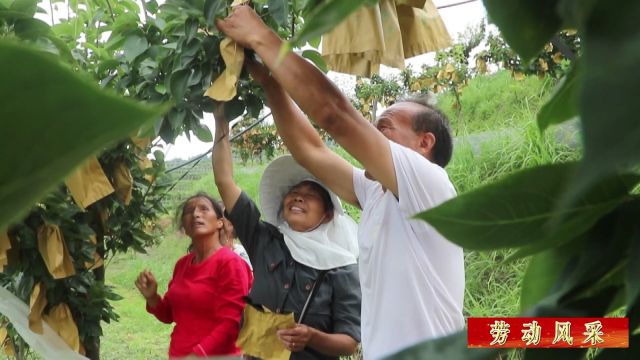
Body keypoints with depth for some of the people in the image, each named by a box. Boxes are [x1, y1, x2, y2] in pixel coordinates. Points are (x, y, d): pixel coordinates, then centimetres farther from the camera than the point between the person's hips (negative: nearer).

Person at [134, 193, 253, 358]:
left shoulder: (229, 263, -13)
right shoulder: (182, 264, 6)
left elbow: (230, 325, -17)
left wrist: (196, 355, -22)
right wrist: (152, 298, -2)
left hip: (214, 356, -6)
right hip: (178, 354, 6)